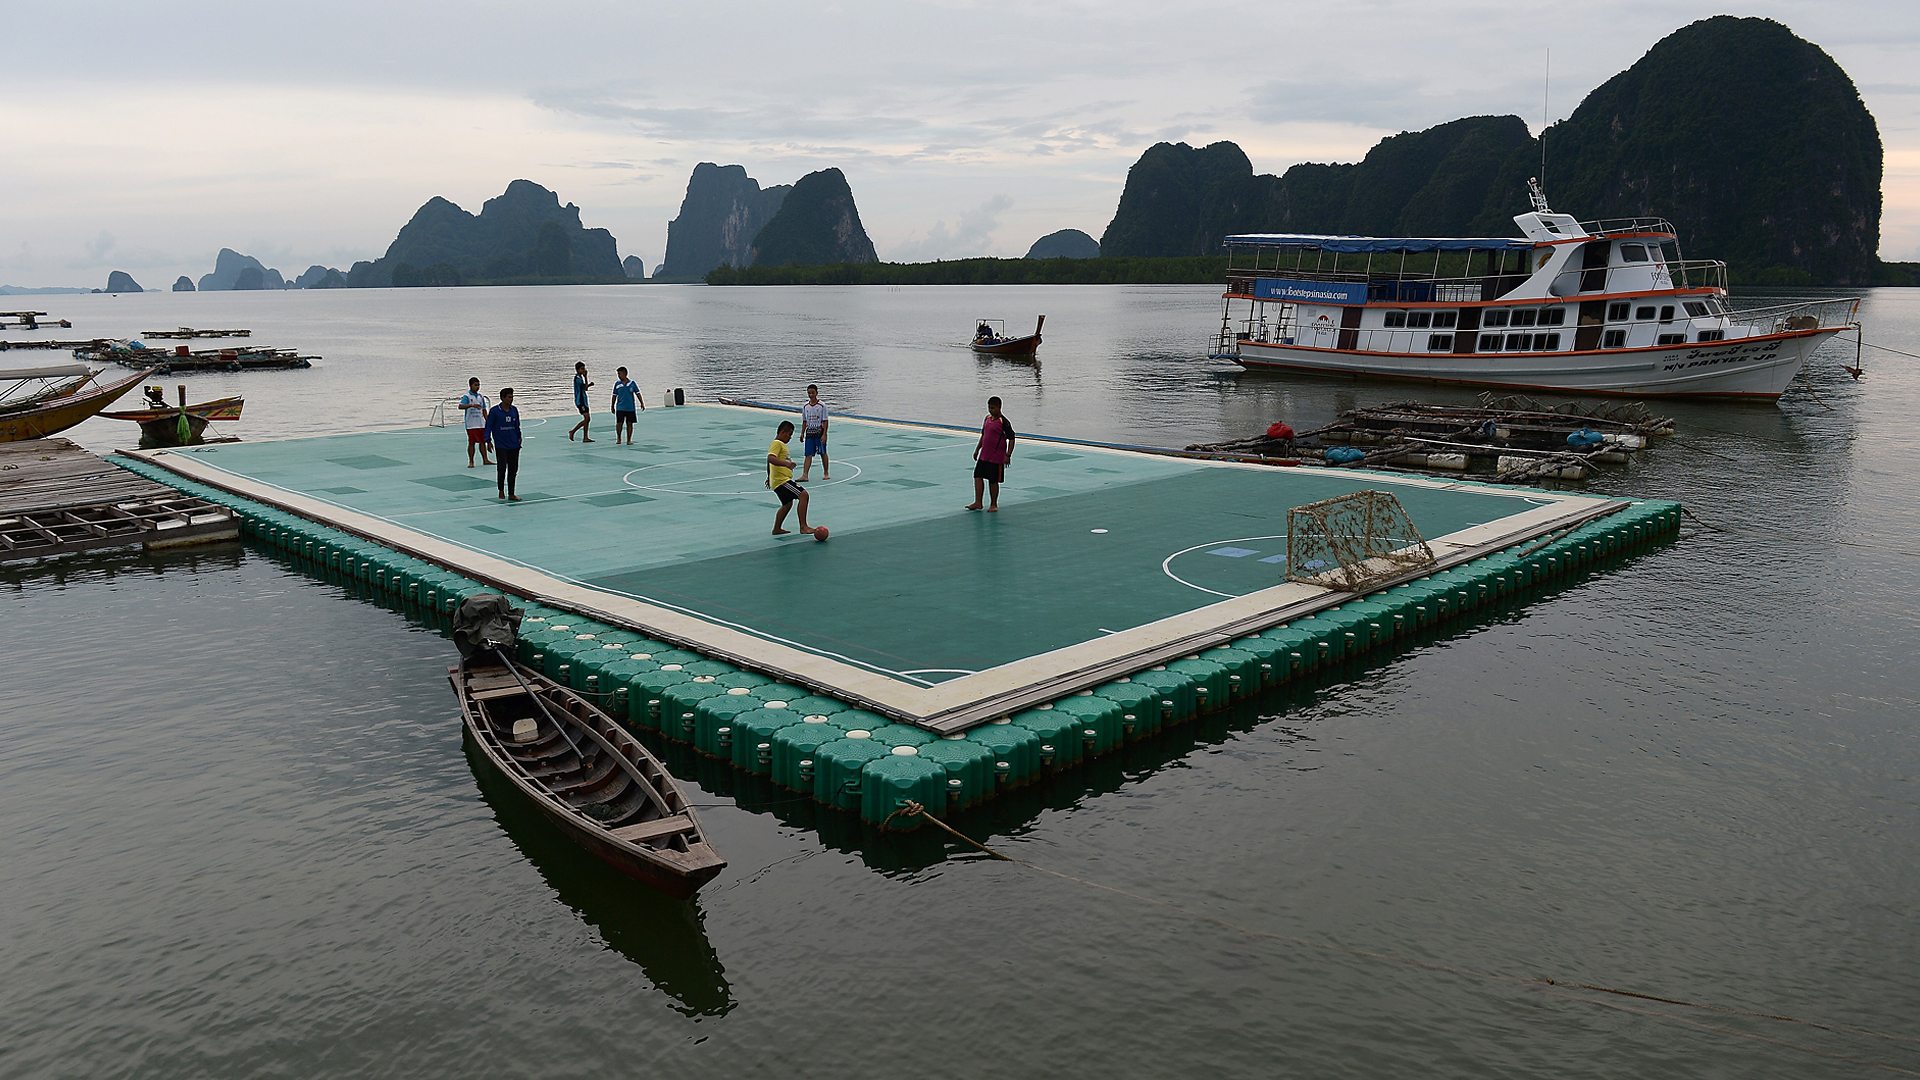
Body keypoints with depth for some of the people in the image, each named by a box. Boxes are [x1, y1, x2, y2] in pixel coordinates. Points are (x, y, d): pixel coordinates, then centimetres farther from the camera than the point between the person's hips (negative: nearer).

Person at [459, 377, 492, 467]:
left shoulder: (480, 396, 12)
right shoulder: (466, 396, -7)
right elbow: (460, 406, -24)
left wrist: (487, 421, 13)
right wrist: (472, 405, -38)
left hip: (481, 424, 5)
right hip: (471, 425, -5)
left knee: (483, 441, 8)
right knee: (471, 443, 0)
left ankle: (485, 460, 15)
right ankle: (471, 462, 7)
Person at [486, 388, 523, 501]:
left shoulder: (514, 410, 7)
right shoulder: (494, 411, -6)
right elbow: (488, 426, -3)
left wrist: (519, 439, 15)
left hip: (514, 446, 4)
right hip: (501, 446, -4)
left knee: (513, 470, 6)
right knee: (502, 468, -8)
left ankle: (511, 494, 14)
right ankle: (501, 490, 14)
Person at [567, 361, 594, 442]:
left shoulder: (580, 377, 17)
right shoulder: (577, 378, -13)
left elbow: (584, 388, 24)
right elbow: (585, 388, -15)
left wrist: (589, 385, 4)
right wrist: (585, 377, -13)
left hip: (583, 401, 10)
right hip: (580, 401, -10)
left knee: (588, 419, 5)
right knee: (586, 418, -15)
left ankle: (585, 438, 5)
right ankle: (572, 431, -6)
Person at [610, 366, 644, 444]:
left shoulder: (632, 383, 0)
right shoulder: (617, 383, 4)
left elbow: (638, 393, 4)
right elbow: (614, 396, 9)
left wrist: (642, 403, -4)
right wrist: (612, 406, 9)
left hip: (630, 408, 0)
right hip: (620, 408, 0)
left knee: (629, 423, 4)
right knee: (619, 423, -5)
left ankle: (629, 440, 12)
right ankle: (618, 439, 13)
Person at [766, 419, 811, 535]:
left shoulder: (779, 444, 21)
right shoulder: (777, 443, -12)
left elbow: (769, 461, 35)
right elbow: (770, 458, -30)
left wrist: (769, 477, 47)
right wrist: (786, 463, -43)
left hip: (780, 480, 11)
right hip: (782, 480, -11)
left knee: (788, 503, 25)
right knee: (803, 495, -20)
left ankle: (776, 529, 34)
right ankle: (803, 526, -25)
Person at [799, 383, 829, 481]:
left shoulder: (822, 406, -7)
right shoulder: (805, 406, 6)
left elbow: (825, 421, -7)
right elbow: (804, 422, 13)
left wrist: (824, 434, -13)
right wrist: (802, 433, 8)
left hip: (819, 432, -3)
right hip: (809, 432, 3)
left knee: (823, 453, 8)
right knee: (808, 455, -4)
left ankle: (826, 473, 21)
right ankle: (805, 475, -11)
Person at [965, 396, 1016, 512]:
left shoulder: (1004, 422, -13)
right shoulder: (987, 418, 9)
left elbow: (1011, 439, -13)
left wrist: (1008, 455, -18)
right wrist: (977, 449, 19)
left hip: (996, 457, -7)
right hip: (984, 455, 7)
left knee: (993, 481, 2)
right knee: (978, 476, 2)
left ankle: (993, 504, 16)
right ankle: (978, 502, 7)